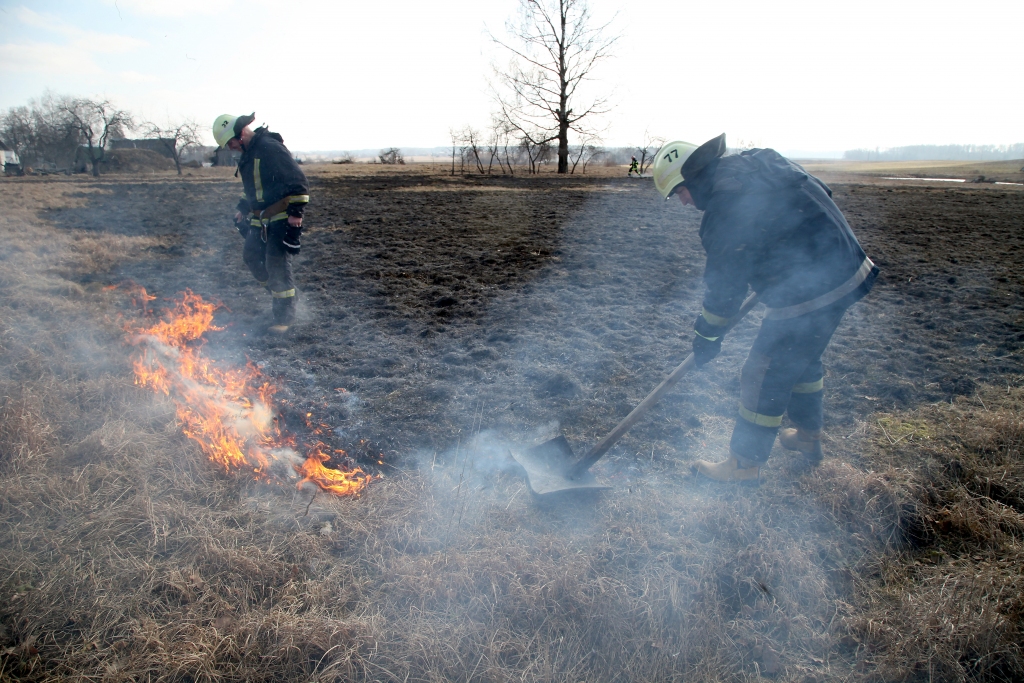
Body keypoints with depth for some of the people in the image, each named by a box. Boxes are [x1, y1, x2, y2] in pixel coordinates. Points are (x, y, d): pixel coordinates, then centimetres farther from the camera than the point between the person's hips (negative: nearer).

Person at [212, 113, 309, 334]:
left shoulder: (271, 148, -18)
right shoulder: (248, 154, 13)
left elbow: (298, 183, -23)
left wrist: (295, 215, -25)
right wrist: (242, 209, 23)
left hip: (281, 219, -10)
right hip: (260, 220, 10)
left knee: (277, 266, -8)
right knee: (251, 256, 15)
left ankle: (285, 317, 3)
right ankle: (278, 293, 32)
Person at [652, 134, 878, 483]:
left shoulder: (726, 205, -19)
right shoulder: (759, 161, 7)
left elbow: (724, 280, -13)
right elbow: (822, 193, 17)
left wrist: (707, 335, 0)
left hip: (808, 294, -10)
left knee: (764, 377, 2)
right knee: (803, 359, 27)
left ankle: (744, 465, 16)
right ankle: (809, 436, 44)